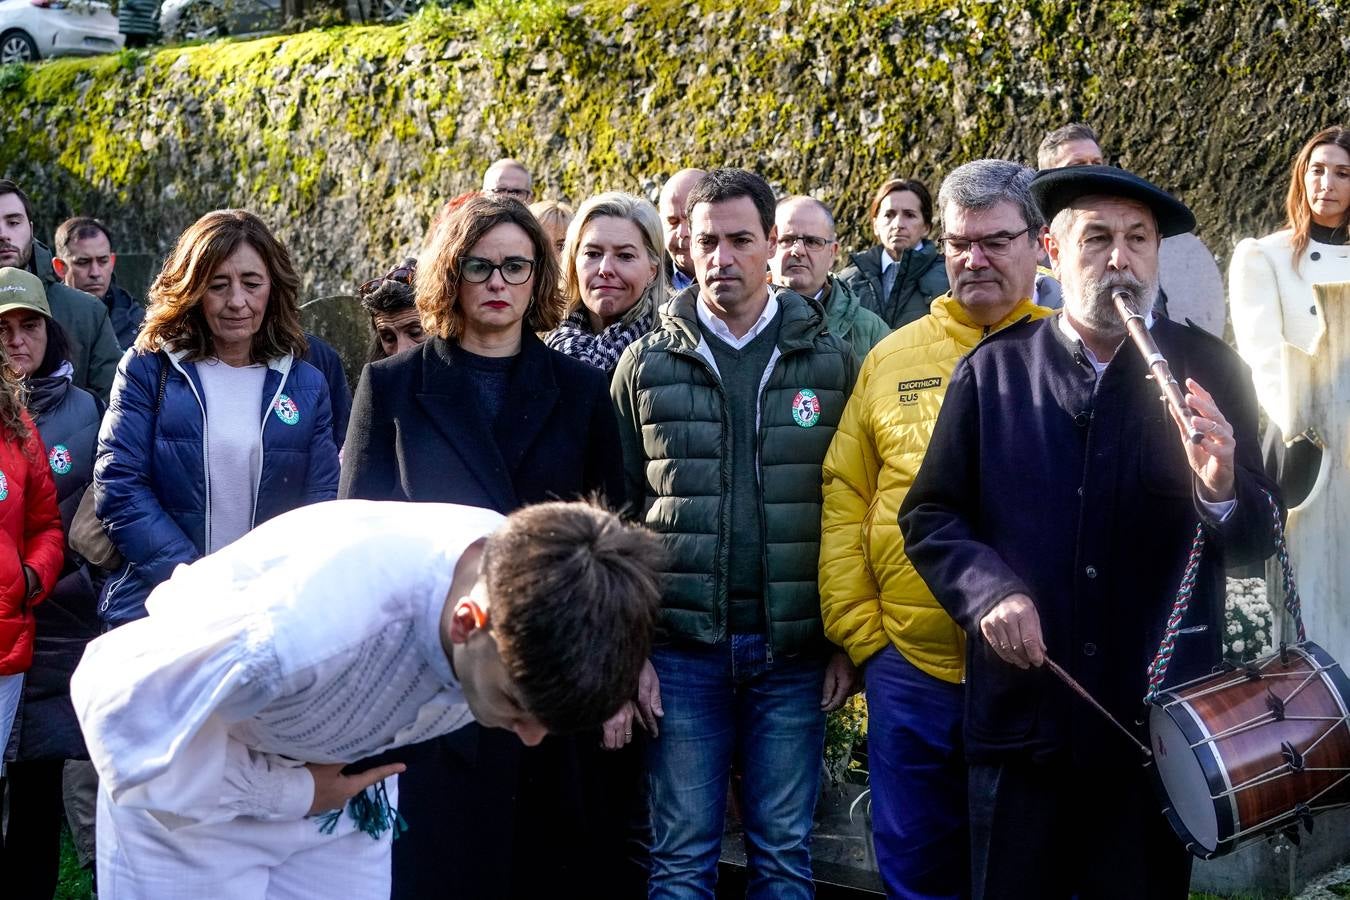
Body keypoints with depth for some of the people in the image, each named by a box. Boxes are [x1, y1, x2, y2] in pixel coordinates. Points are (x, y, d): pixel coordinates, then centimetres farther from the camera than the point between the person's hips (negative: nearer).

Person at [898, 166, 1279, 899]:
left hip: (1161, 719, 0)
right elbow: (929, 514, 5)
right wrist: (988, 590, -14)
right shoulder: (992, 370, 2)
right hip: (1021, 717, 0)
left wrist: (1220, 494, -22)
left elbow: (1258, 542, 0)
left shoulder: (1207, 370, 1)